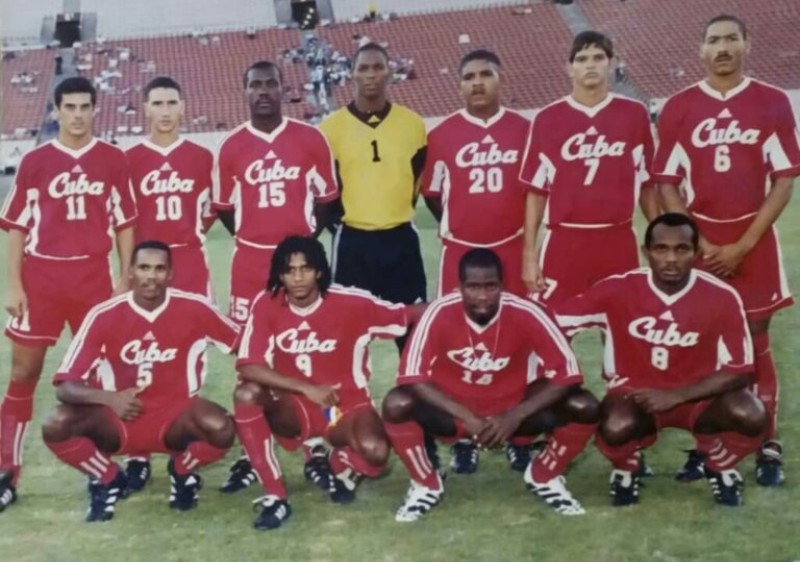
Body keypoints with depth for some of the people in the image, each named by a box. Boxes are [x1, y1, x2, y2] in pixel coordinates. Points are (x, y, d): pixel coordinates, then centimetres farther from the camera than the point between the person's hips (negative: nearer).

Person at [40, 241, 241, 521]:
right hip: (118, 419, 0)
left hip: (174, 417, 0)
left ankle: (182, 472, 6)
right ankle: (109, 480, 6)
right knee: (56, 427, -26)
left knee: (222, 429, -31)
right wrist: (108, 397, -33)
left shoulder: (193, 308, -13)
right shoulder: (104, 316, -14)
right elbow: (65, 384, -16)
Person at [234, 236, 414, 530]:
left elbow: (407, 316, -5)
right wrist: (306, 388, -25)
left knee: (374, 451, -32)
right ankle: (275, 496, -17)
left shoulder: (351, 303, -16)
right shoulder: (266, 305, -12)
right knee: (246, 394, -29)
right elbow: (247, 368, -19)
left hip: (346, 404, -1)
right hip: (294, 407, 2)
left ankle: (342, 463, 10)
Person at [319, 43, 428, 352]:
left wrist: (397, 214, 8)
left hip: (401, 239, 1)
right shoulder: (332, 127, -2)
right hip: (352, 241, -1)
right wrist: (341, 222, 3)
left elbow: (425, 181, 12)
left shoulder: (413, 124, 3)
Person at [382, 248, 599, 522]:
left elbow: (566, 374, -20)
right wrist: (467, 418, -28)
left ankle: (545, 477, 7)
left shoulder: (526, 314, -23)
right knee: (397, 404, -29)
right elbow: (412, 376, -22)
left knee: (584, 407, -22)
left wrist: (515, 417, -27)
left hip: (510, 411, 1)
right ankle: (425, 484, -1)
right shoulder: (440, 313, -23)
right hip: (455, 411, 0)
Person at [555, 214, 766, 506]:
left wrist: (675, 396, -21)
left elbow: (739, 370, -13)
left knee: (751, 415, -28)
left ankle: (720, 469, 8)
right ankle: (625, 471, 5)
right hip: (635, 392, -1)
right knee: (616, 427, -34)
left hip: (696, 396, 1)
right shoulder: (618, 289, -17)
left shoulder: (721, 297, -17)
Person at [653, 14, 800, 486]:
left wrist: (744, 244, -11)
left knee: (757, 343, 4)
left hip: (754, 243, -1)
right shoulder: (679, 108, 3)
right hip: (696, 243, 1)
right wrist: (697, 243, -9)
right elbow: (666, 184, 2)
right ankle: (705, 445, 14)